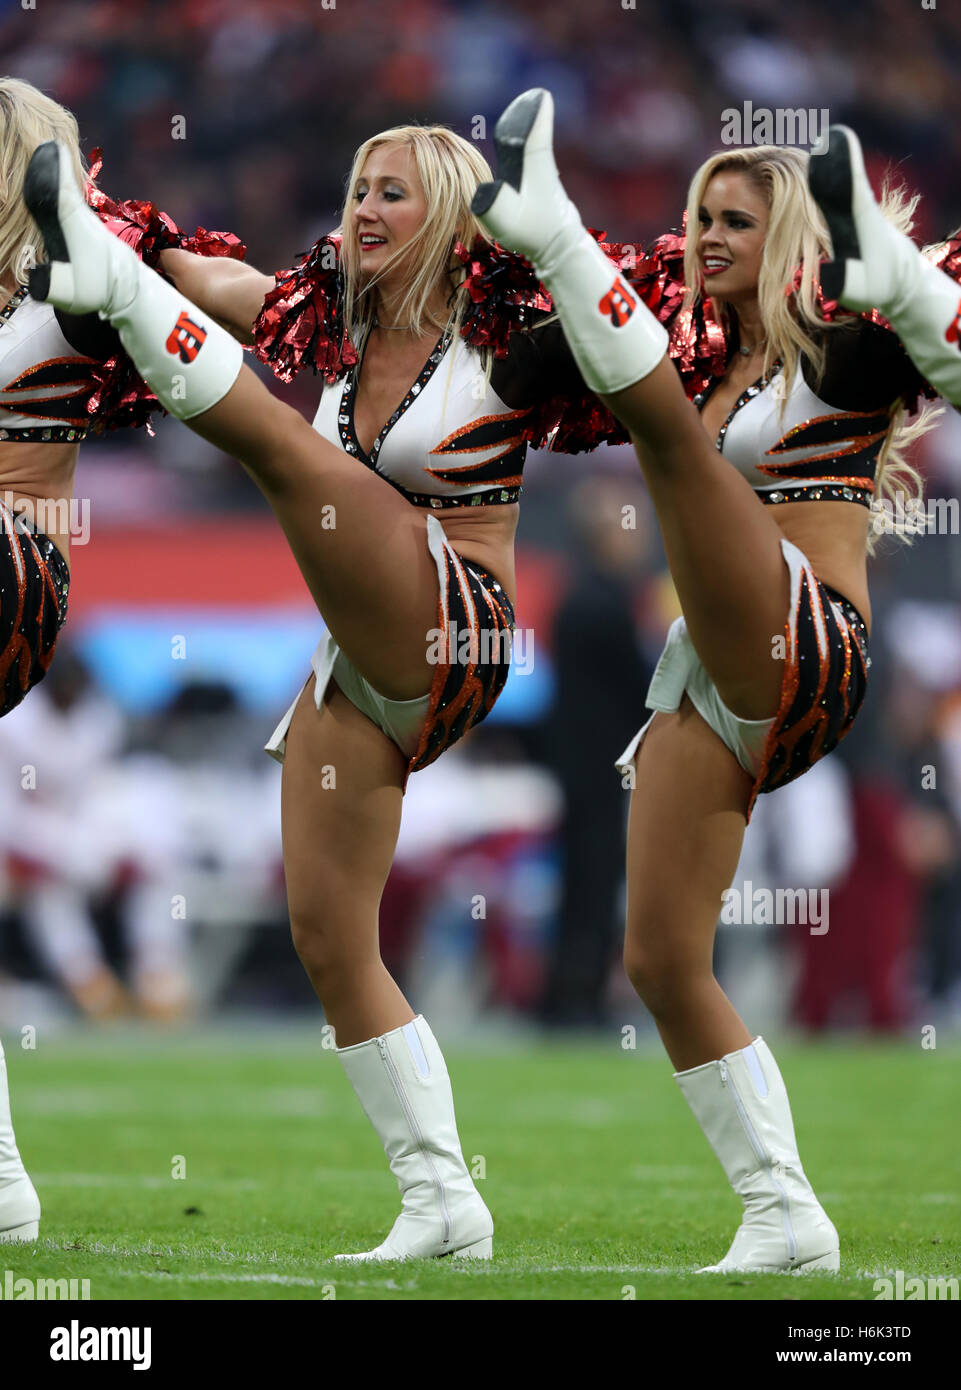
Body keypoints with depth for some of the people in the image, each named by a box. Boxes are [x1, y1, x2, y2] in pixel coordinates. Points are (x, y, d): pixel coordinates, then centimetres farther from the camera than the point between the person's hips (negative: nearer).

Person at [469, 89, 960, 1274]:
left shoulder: (841, 351, 4)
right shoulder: (704, 360, 23)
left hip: (803, 655, -7)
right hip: (705, 686, 7)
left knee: (668, 416, -23)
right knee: (662, 961, -1)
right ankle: (784, 1219, 1)